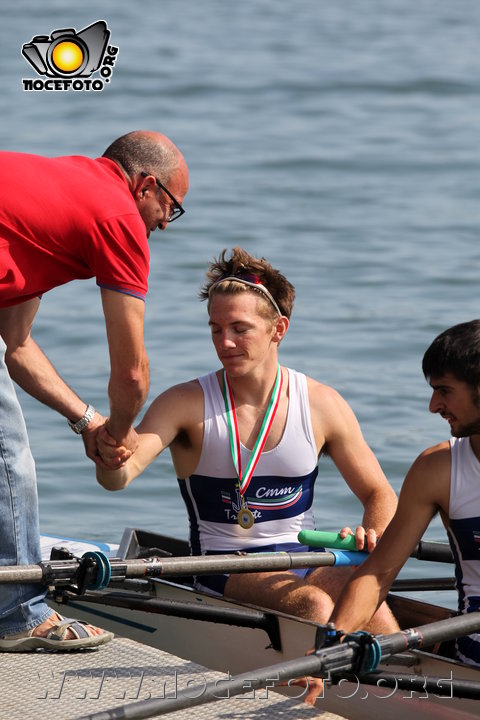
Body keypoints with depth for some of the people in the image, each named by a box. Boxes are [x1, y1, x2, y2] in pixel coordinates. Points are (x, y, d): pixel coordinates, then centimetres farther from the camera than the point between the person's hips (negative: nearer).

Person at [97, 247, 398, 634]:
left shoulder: (321, 404, 2)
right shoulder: (187, 404, -5)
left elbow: (379, 495, 10)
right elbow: (120, 476, -20)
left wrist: (373, 534, -13)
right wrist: (110, 457, -44)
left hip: (306, 558, 2)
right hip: (225, 569, -2)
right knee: (314, 605, -33)